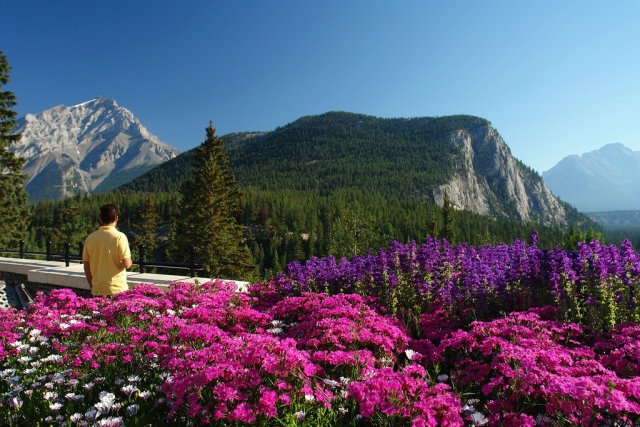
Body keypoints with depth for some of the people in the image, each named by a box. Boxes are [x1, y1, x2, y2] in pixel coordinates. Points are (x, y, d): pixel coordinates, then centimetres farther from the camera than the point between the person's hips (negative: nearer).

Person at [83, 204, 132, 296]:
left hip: (97, 290, 4)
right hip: (117, 289, -4)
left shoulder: (90, 238, 3)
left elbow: (86, 266, 9)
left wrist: (92, 286, 18)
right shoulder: (119, 237, -11)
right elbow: (126, 263, -16)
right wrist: (130, 262, 7)